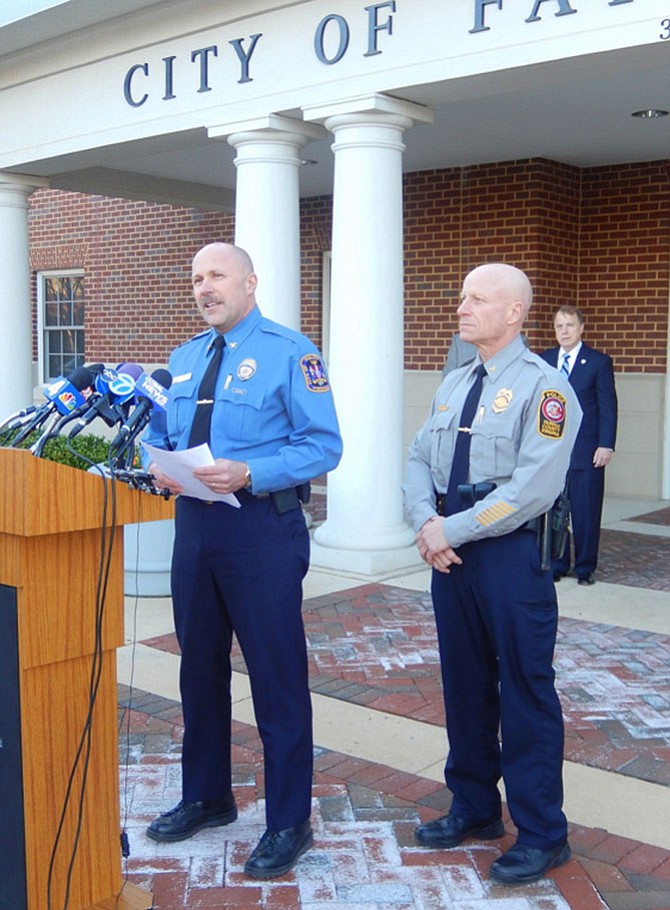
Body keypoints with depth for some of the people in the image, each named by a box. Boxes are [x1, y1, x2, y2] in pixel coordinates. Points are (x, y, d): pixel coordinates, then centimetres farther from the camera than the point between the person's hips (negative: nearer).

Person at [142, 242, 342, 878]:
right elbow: (158, 433, 19)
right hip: (193, 523, 7)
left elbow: (323, 444, -12)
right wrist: (159, 465, -4)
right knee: (199, 667, 17)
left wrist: (248, 474, -24)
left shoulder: (289, 352, -6)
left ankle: (288, 823, 17)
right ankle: (205, 798, 36)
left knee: (277, 676, 1)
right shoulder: (183, 359, 14)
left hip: (262, 528, -6)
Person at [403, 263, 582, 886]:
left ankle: (541, 834, 17)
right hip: (448, 551, 7)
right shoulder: (453, 384, 13)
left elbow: (533, 486, -19)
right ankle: (474, 808, 33)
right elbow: (419, 460, 11)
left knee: (525, 691, 2)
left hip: (511, 554, -7)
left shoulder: (543, 387, -10)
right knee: (463, 683, 16)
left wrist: (453, 531, -17)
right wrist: (426, 523, -7)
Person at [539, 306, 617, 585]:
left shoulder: (599, 362, 1)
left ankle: (585, 568, 15)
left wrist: (606, 445, -10)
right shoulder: (543, 361, 10)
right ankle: (556, 565, 18)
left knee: (586, 512, 2)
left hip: (586, 452, -3)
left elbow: (608, 407, -2)